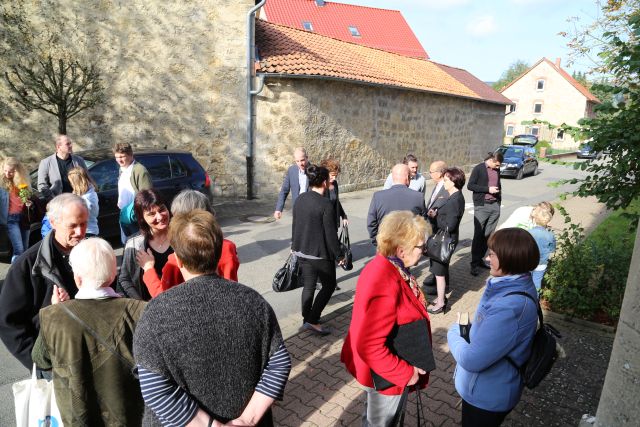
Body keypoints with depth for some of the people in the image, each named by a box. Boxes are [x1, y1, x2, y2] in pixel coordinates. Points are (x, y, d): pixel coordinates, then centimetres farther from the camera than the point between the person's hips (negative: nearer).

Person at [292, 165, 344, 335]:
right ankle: (313, 321, 6)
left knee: (308, 286, 18)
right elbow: (330, 233, -18)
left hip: (302, 251, 7)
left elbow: (295, 225, 11)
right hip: (320, 253, -7)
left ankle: (306, 319, 28)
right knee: (329, 285, 10)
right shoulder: (325, 204, -20)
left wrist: (294, 245, 24)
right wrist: (338, 255, -7)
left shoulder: (300, 199, 1)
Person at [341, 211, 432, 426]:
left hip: (385, 366, 8)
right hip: (385, 375, -8)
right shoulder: (384, 286, -37)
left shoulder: (384, 265, -8)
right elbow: (370, 347, -36)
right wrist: (406, 373, -23)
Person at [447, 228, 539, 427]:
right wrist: (466, 330, -4)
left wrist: (454, 332, -16)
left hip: (487, 396, -8)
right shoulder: (517, 284, -6)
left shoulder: (509, 308, -38)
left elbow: (472, 360, -33)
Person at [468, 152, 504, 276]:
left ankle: (480, 259, 13)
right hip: (481, 206, -5)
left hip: (495, 206, 5)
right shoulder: (478, 169, -3)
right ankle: (474, 263, 1)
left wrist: (499, 199, 17)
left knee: (488, 234, 3)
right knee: (478, 234, -5)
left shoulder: (497, 170, 14)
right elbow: (470, 186, -8)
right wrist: (488, 189, -13)